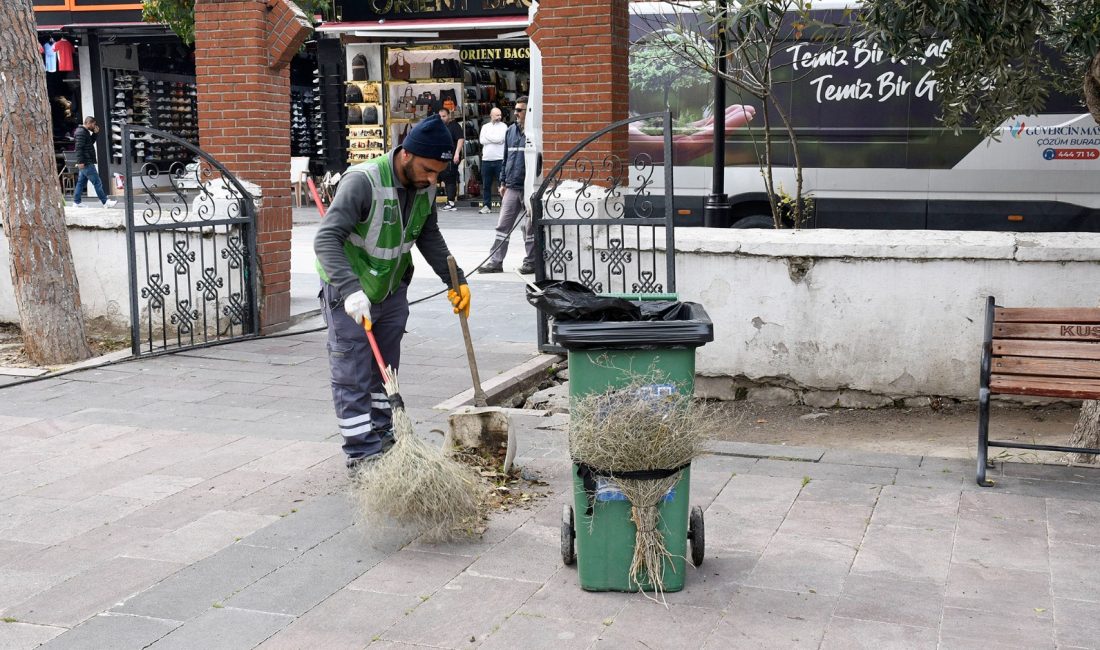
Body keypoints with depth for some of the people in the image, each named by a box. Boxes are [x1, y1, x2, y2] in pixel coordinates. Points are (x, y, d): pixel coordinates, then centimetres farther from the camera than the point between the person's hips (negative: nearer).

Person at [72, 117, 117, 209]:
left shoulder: (85, 132, 17)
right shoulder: (81, 132, -15)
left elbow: (91, 142, 25)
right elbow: (79, 147, -21)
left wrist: (94, 133, 12)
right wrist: (80, 161, -25)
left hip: (84, 163, 11)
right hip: (86, 163, -11)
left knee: (81, 182, 12)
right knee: (97, 182, -8)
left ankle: (76, 202, 15)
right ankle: (105, 202, -6)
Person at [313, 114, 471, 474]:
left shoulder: (424, 187, -5)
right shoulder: (363, 181, -28)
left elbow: (430, 239, 11)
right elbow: (326, 239, -34)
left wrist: (456, 281, 2)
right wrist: (351, 290, -45)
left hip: (392, 291, 7)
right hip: (349, 294, -7)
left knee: (384, 371, 15)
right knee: (352, 377, -4)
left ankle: (382, 441, 28)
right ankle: (362, 454, 3)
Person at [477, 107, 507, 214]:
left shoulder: (503, 126, 5)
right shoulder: (485, 126, 15)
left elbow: (500, 139, -12)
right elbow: (481, 140, 1)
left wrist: (488, 137, -3)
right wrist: (494, 139, -6)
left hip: (499, 160, -3)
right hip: (486, 159, 3)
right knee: (486, 185, 6)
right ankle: (486, 206, 13)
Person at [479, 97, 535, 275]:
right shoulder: (510, 131, 12)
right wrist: (503, 182, 16)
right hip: (511, 187, 6)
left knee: (530, 227, 4)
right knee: (502, 225, 5)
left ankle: (531, 262, 14)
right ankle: (495, 261, 8)